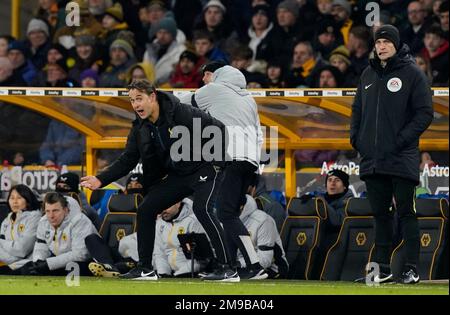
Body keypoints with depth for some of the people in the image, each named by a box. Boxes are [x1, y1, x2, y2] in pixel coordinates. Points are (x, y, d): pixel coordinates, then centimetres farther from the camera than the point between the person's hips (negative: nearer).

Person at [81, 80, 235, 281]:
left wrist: (215, 161, -16)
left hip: (204, 170, -8)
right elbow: (128, 160, 3)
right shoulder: (140, 128, -1)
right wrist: (101, 180, -8)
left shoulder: (182, 113, -22)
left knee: (202, 209, -30)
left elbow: (219, 129, -18)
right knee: (145, 210, 2)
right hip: (177, 176, 8)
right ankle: (145, 269, 13)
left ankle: (228, 269, -28)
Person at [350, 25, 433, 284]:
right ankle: (382, 268, 13)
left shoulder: (412, 73, -3)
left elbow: (425, 113, -6)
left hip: (402, 160, -6)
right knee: (381, 214, 9)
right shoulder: (369, 75, 16)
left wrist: (402, 139, -14)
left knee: (406, 213, -5)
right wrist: (356, 137, 9)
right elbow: (358, 109, 25)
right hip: (372, 158, 6)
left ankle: (412, 269, -4)